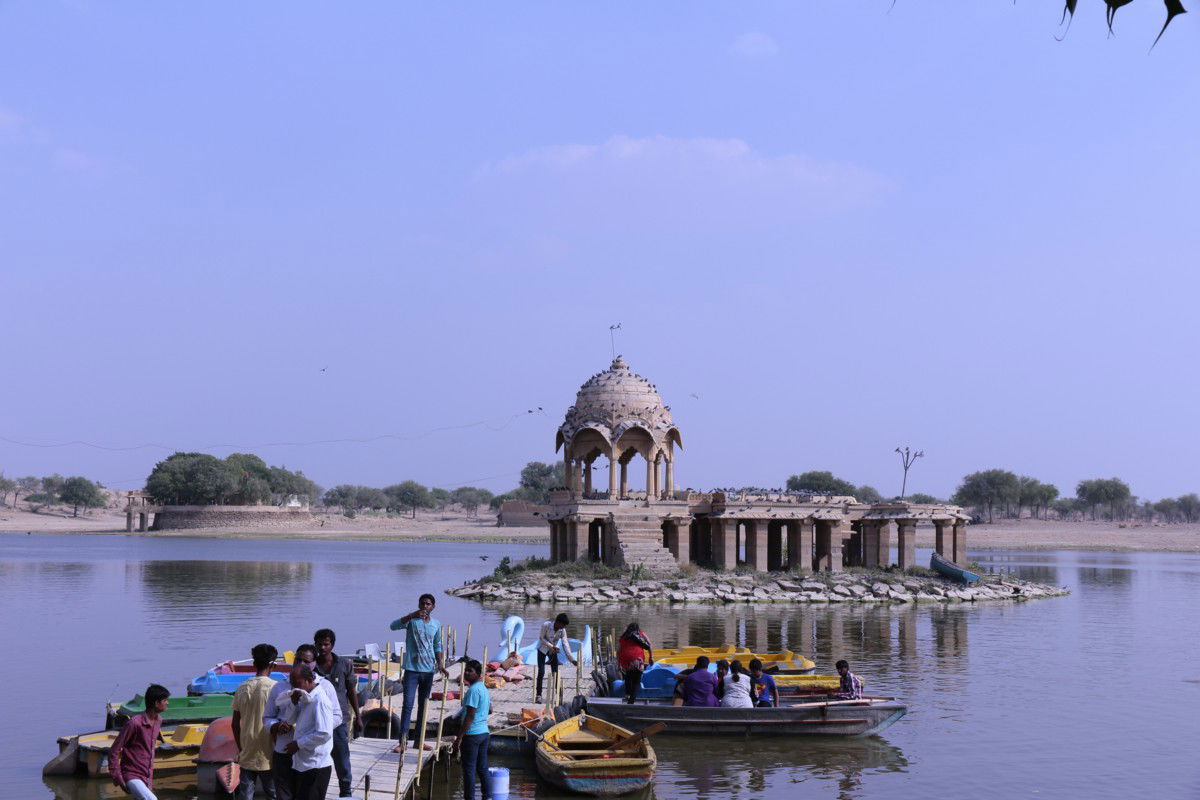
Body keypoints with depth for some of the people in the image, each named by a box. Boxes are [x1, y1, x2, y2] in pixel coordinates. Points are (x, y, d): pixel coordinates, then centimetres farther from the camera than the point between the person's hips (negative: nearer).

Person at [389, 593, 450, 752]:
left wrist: (441, 664, 2)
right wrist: (412, 615, -35)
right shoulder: (412, 620, -6)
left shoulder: (436, 624, 8)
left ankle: (418, 739, 19)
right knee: (408, 704, -9)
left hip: (428, 669, 5)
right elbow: (393, 626, -24)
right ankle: (403, 741, -8)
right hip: (412, 668, -5)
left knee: (423, 705, 11)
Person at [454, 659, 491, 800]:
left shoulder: (473, 690, -16)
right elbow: (490, 710, 25)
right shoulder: (483, 688, 13)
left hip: (472, 734, -9)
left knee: (469, 770, -3)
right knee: (482, 768, 14)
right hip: (484, 732, 9)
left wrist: (459, 738, -18)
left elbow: (470, 716, -20)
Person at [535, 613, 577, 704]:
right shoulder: (546, 625, -24)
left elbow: (565, 645, -15)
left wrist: (572, 659, -22)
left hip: (553, 651, 3)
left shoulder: (562, 631, -15)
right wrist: (551, 646, -27)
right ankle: (539, 695, -5)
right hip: (543, 649, -3)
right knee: (541, 672, -11)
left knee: (555, 673, 0)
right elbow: (541, 638, -17)